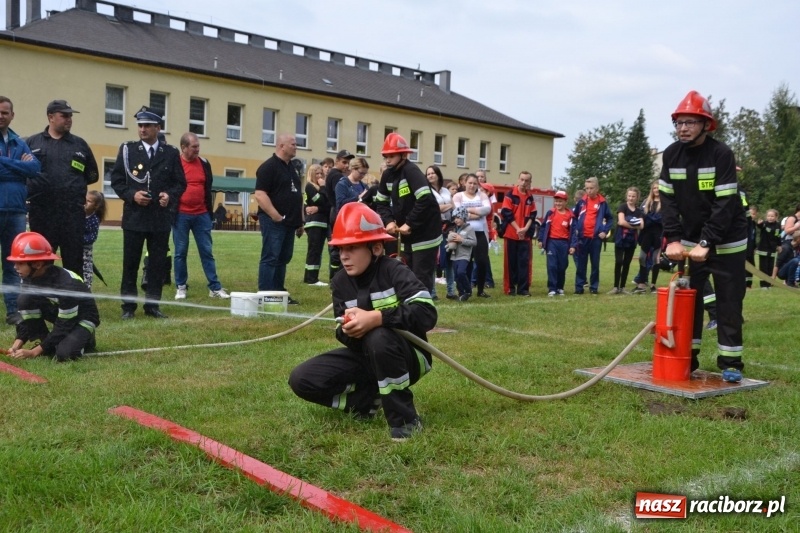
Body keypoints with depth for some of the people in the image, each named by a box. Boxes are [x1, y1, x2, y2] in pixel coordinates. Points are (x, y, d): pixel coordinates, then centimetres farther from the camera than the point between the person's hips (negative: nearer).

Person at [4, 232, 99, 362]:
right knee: (25, 300, -17)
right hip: (59, 313, 7)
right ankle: (48, 345, -3)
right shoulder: (30, 279, -12)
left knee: (64, 353, -33)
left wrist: (34, 352, -29)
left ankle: (85, 339, 3)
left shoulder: (67, 284, -33)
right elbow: (29, 319, -7)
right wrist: (16, 346, -19)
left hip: (83, 318, -7)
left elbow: (63, 326, -28)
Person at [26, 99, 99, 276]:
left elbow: (93, 175, 17)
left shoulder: (80, 144, 11)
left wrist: (74, 183, 8)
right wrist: (31, 190, -1)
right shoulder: (32, 143, 7)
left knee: (74, 261, 3)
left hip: (73, 212, 1)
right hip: (41, 213, -1)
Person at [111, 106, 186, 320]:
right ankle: (128, 306, 13)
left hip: (161, 218, 1)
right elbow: (116, 179, 3)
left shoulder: (171, 153, 7)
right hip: (134, 216, -1)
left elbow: (180, 183, 8)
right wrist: (131, 195, -13)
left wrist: (170, 195, -11)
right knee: (130, 263, 4)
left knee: (158, 263, 5)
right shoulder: (127, 149, 5)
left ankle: (152, 305, 14)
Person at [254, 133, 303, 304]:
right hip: (274, 221, -9)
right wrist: (276, 216, -21)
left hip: (289, 222, 9)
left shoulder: (292, 168, 17)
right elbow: (260, 194, -19)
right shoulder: (268, 167, -11)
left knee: (283, 259, 12)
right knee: (270, 258, -6)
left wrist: (300, 221, 18)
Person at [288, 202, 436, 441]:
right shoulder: (341, 282, -2)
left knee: (379, 338, -40)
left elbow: (427, 313, -34)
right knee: (301, 379, -7)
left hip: (407, 357, -6)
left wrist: (376, 318, -41)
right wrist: (347, 331, -27)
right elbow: (345, 335, -1)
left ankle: (404, 418, -23)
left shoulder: (394, 271, -20)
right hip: (365, 358, 6)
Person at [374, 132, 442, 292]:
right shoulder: (387, 175, 6)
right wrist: (389, 221, -3)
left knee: (421, 279, -7)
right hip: (407, 236, 8)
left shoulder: (411, 171, -19)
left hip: (425, 234, -8)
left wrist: (409, 224, -23)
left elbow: (425, 200, -29)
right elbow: (381, 202, 16)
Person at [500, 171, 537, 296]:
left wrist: (526, 228, -8)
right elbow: (507, 213, -9)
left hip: (525, 235, 4)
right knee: (511, 261, 1)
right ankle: (510, 287, 9)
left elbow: (532, 215, 9)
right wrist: (517, 229, -13)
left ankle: (523, 288, 5)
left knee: (525, 261, 1)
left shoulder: (530, 197, 12)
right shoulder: (510, 195, -3)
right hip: (511, 233, -4)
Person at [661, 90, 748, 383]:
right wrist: (673, 239, -15)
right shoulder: (671, 154, -4)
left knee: (729, 301, -1)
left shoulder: (721, 154, -18)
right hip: (691, 238, 4)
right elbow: (668, 200, -4)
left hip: (726, 240, -4)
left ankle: (730, 363, 6)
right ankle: (686, 357, 13)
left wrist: (706, 243, -27)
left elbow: (726, 204, -22)